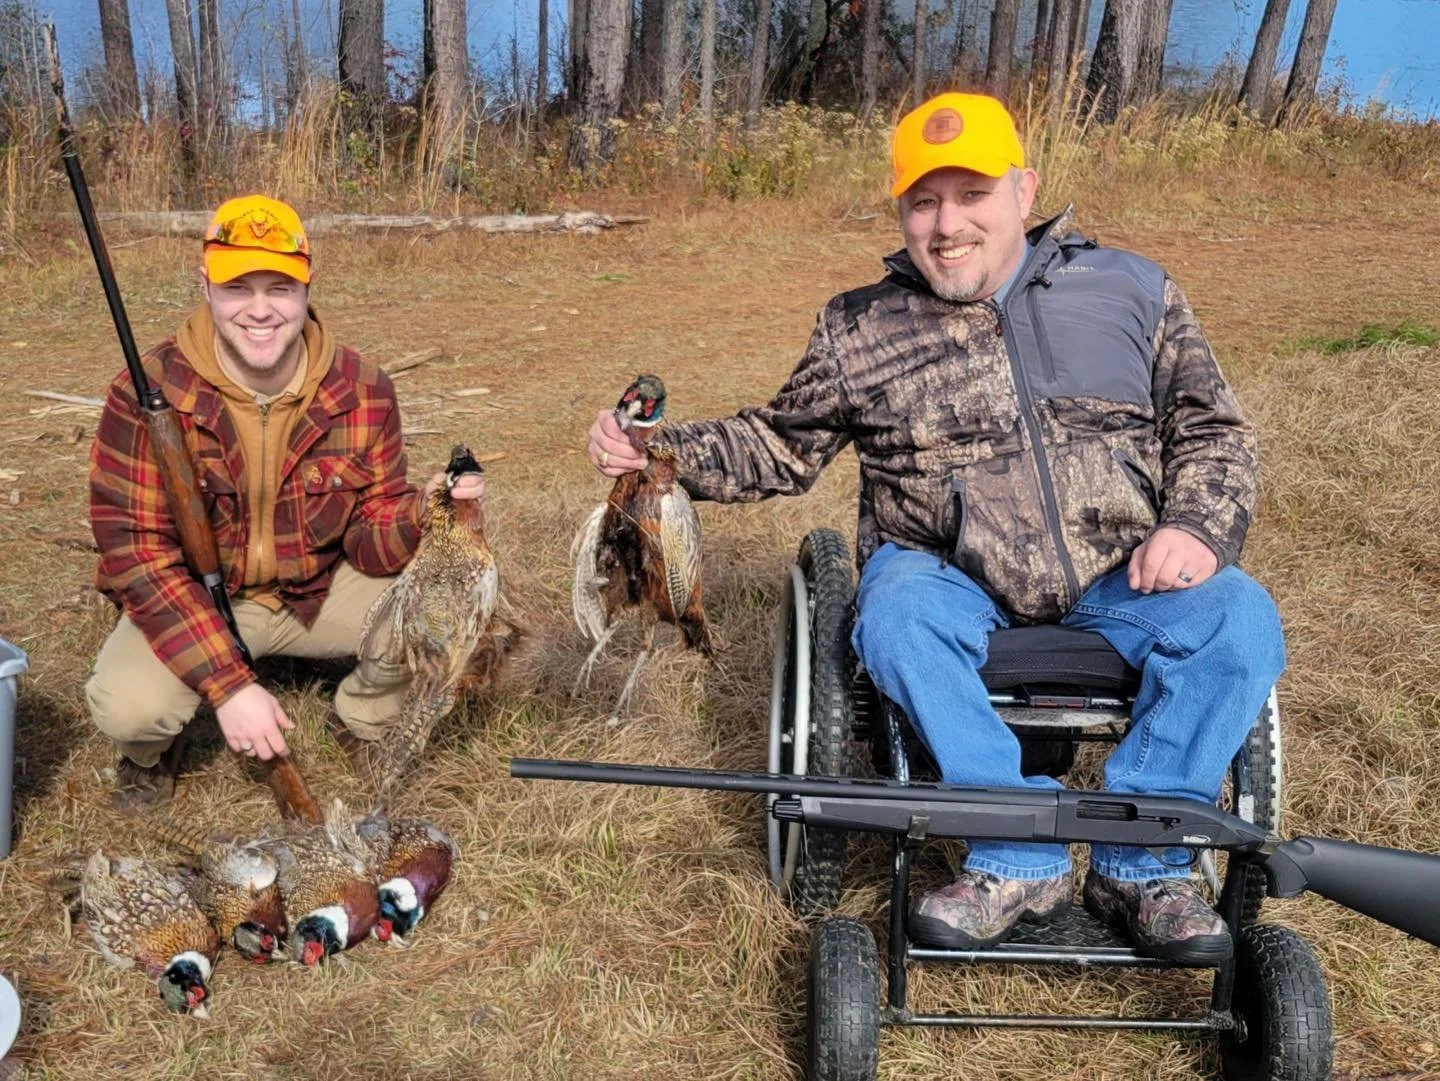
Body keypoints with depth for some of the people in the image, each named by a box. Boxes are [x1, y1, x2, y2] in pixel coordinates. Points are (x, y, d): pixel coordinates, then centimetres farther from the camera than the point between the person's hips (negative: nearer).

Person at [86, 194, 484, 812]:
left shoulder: (363, 392, -14)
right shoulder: (147, 394, -20)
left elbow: (370, 542, -10)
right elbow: (135, 552, -20)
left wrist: (424, 509, -35)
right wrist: (230, 685, -29)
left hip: (321, 591, 2)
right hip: (192, 599, -2)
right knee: (127, 707, -31)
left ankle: (366, 720, 11)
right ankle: (148, 754, 11)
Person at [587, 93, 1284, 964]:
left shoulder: (1132, 290, 7)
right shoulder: (860, 331, 6)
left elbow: (1213, 430, 10)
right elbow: (782, 445, 12)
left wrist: (1196, 527, -10)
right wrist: (658, 451, -3)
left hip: (1116, 580, 1)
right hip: (954, 578, -1)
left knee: (1239, 620, -25)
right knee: (896, 615, -33)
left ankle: (1139, 863, -13)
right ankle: (1022, 860, -21)